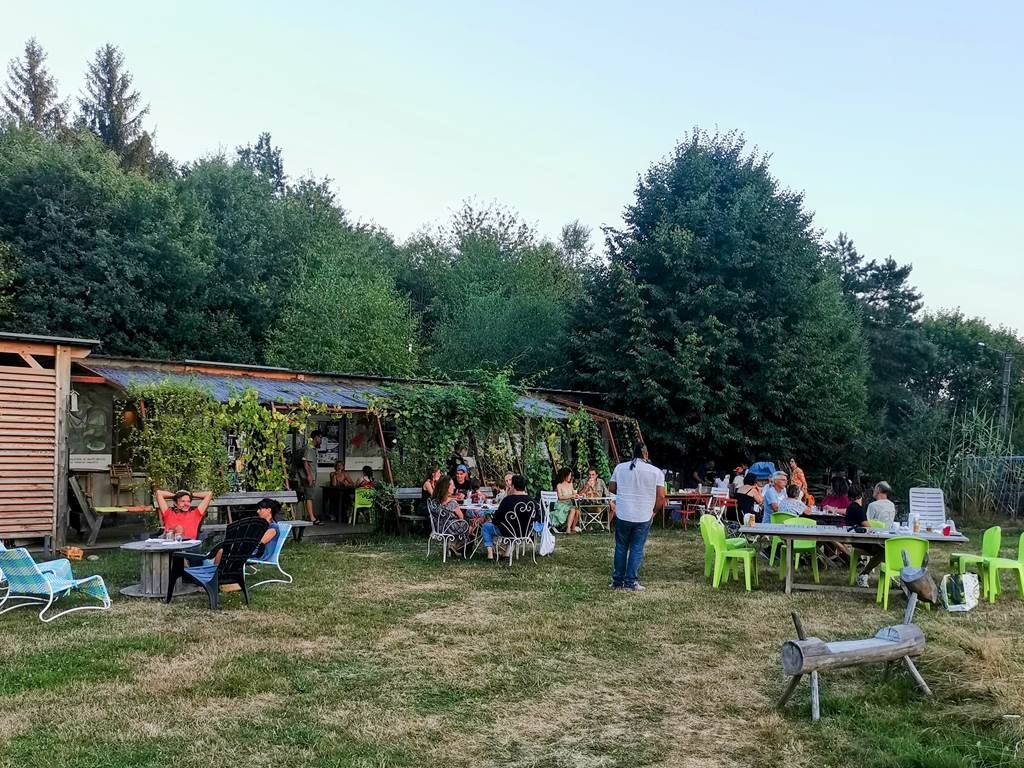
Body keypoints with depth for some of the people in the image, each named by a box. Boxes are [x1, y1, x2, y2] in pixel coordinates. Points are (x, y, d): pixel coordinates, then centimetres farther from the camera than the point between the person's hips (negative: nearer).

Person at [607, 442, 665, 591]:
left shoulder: (620, 467, 1)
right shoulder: (656, 472, -5)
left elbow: (611, 488, 8)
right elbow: (661, 496, -8)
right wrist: (655, 511, 8)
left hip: (622, 515, 2)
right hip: (643, 517, -2)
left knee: (621, 548, 13)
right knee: (637, 549, 6)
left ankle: (618, 580, 17)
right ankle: (631, 581, 6)